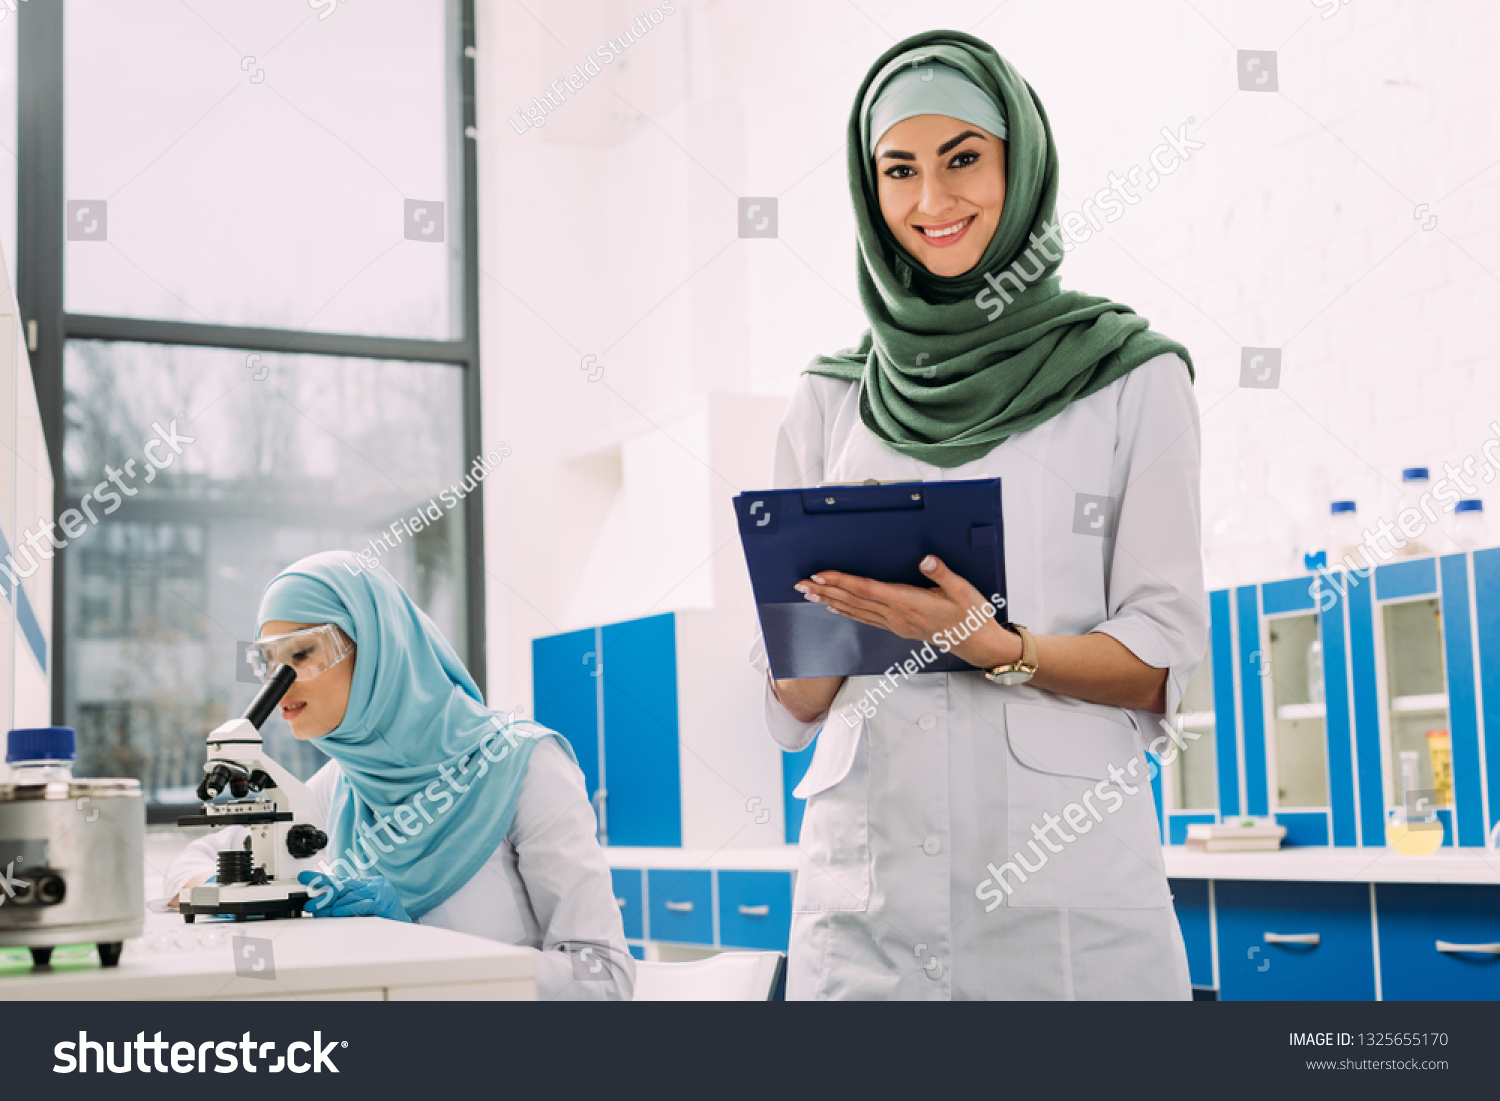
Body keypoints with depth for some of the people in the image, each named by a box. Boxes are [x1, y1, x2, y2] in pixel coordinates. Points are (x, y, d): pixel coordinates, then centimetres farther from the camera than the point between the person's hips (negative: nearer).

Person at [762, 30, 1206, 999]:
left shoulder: (1133, 379, 3)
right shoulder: (832, 402, 10)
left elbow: (1162, 661, -2)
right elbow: (797, 706, 10)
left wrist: (992, 644, -18)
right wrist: (832, 606, -12)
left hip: (1069, 888, -2)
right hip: (866, 881, 2)